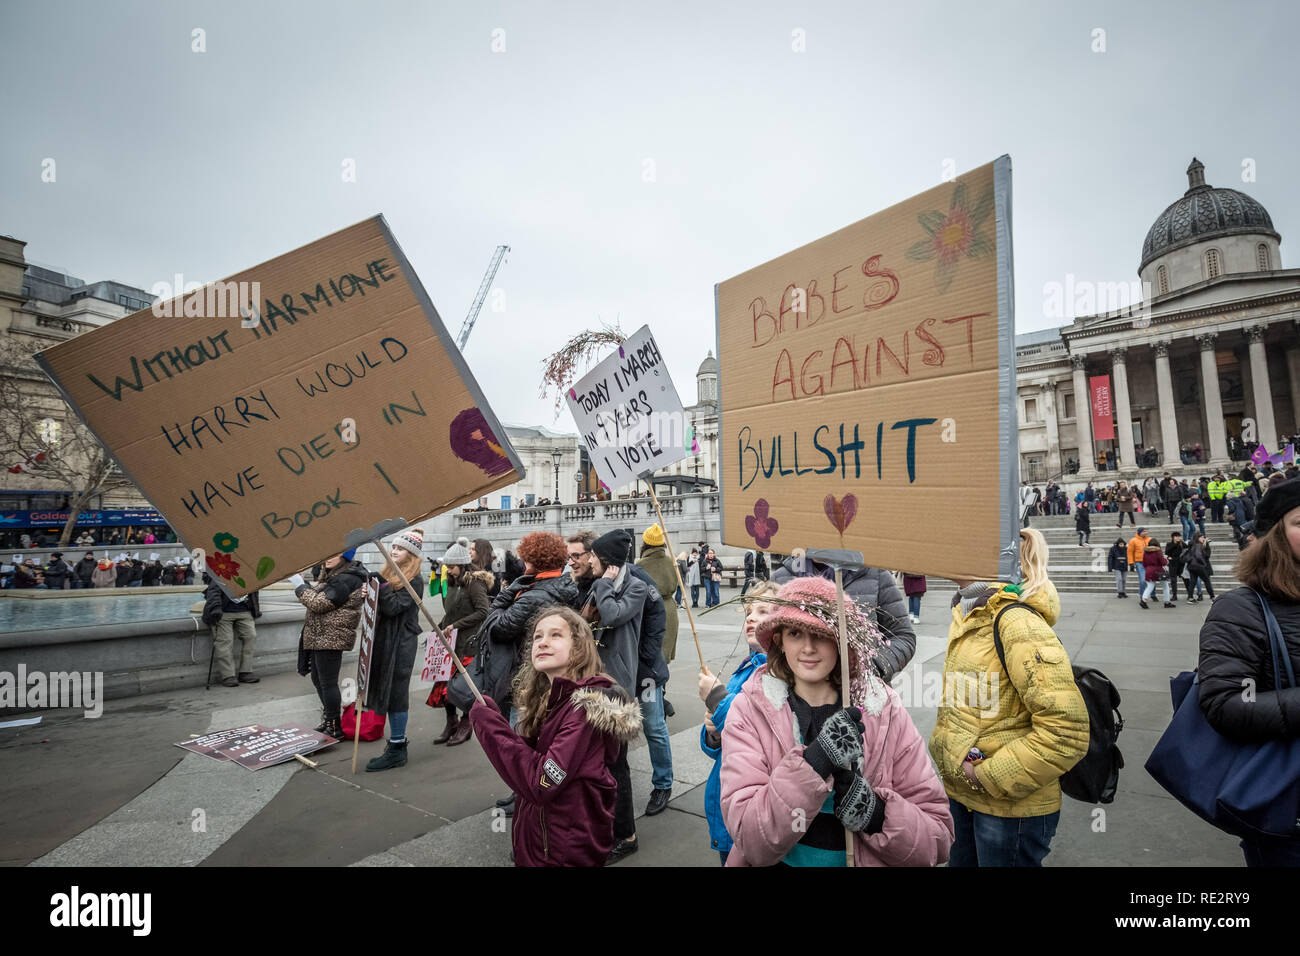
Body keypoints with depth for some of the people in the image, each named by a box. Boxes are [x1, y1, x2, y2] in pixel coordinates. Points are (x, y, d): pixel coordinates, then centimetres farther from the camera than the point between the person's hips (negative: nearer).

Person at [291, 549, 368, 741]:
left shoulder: (346, 579, -20)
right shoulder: (331, 574, 15)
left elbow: (320, 603, -21)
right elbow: (317, 594, 21)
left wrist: (299, 585, -11)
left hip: (331, 638, -11)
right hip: (320, 636, 11)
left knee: (328, 682, -4)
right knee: (318, 679, 19)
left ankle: (335, 728, 7)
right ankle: (328, 721, 34)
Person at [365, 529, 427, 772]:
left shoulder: (414, 580, -11)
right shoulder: (389, 573, 12)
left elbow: (393, 607, -20)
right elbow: (380, 606, 12)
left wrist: (381, 584, -23)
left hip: (401, 643, -8)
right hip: (383, 639, 8)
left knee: (395, 694, -3)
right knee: (386, 691, 13)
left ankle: (396, 749, 7)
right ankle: (396, 740, 26)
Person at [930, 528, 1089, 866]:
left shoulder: (1017, 623, -24)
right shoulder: (966, 613, 3)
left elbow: (1067, 732, -26)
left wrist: (991, 776, -20)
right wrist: (953, 757, 7)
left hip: (1011, 808, -7)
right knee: (961, 861, 22)